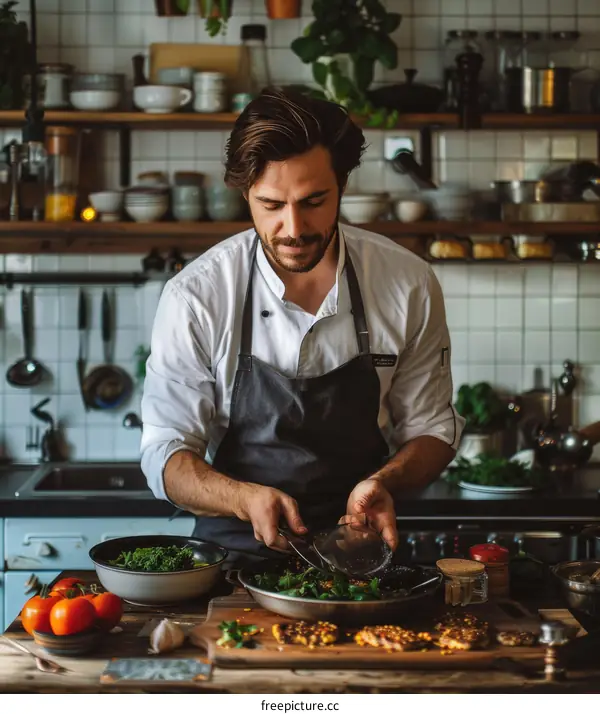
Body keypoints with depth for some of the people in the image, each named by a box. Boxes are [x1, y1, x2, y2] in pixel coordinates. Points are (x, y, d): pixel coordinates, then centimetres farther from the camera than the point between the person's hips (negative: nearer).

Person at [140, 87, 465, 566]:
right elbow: (166, 455, -5)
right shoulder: (194, 296, -9)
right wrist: (247, 499, -24)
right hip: (236, 557, -1)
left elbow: (432, 428, 7)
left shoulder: (410, 285, -4)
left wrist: (384, 482, -14)